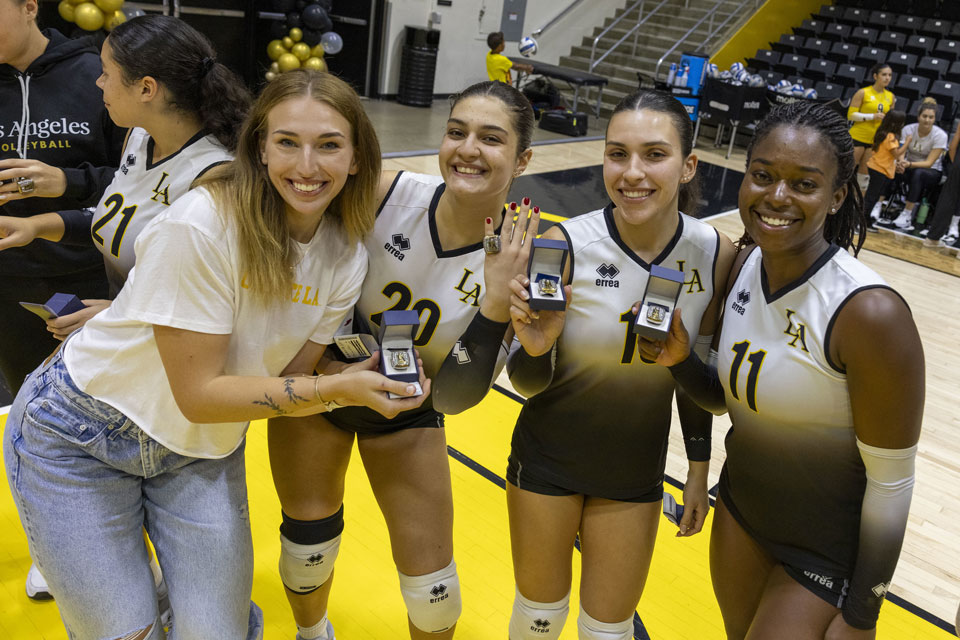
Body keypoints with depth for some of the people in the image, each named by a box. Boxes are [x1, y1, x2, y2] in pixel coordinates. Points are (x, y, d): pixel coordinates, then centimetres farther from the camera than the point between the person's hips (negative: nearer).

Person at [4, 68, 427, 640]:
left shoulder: (346, 256, -9)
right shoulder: (201, 224, -28)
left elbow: (290, 376, -6)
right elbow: (199, 393, -25)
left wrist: (364, 375, -23)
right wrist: (337, 390, -29)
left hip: (203, 450, 5)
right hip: (82, 435, -4)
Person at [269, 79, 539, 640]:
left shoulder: (517, 259, -22)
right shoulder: (386, 193, -24)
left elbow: (454, 397, -22)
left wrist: (497, 300, -35)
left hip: (409, 408, 0)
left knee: (432, 583, 3)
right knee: (309, 546, 12)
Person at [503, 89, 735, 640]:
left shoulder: (715, 255, -14)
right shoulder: (564, 246, -22)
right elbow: (528, 382, -15)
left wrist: (699, 470, 6)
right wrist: (535, 347, -36)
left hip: (637, 471, 2)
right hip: (547, 461, -1)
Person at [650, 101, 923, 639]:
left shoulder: (870, 313, -29)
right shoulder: (744, 263, -9)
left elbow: (891, 484, -19)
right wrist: (680, 359, -18)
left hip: (830, 549, -6)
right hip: (741, 505, 6)